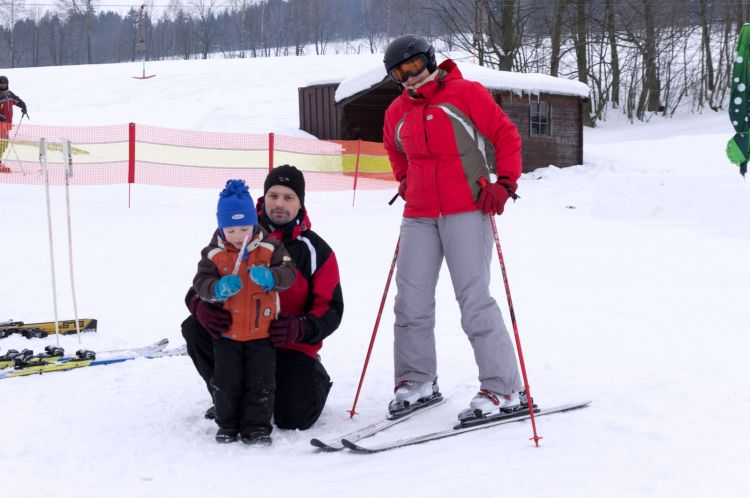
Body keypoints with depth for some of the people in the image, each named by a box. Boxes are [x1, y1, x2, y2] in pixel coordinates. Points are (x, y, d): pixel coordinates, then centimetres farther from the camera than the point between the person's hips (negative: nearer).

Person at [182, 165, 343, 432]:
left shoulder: (317, 251, -3)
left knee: (293, 417, -19)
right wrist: (202, 309, -27)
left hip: (291, 347, -2)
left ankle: (315, 380, 20)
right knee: (194, 328, -23)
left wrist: (300, 329, -30)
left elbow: (330, 309, -7)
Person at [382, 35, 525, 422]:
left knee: (474, 300, -9)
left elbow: (506, 136, -1)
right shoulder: (396, 113, 13)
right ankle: (416, 381, 18)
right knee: (411, 299, 4)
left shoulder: (466, 94, -4)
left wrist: (503, 183, -8)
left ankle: (502, 389, -1)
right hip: (419, 217, 6)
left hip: (467, 212, -6)